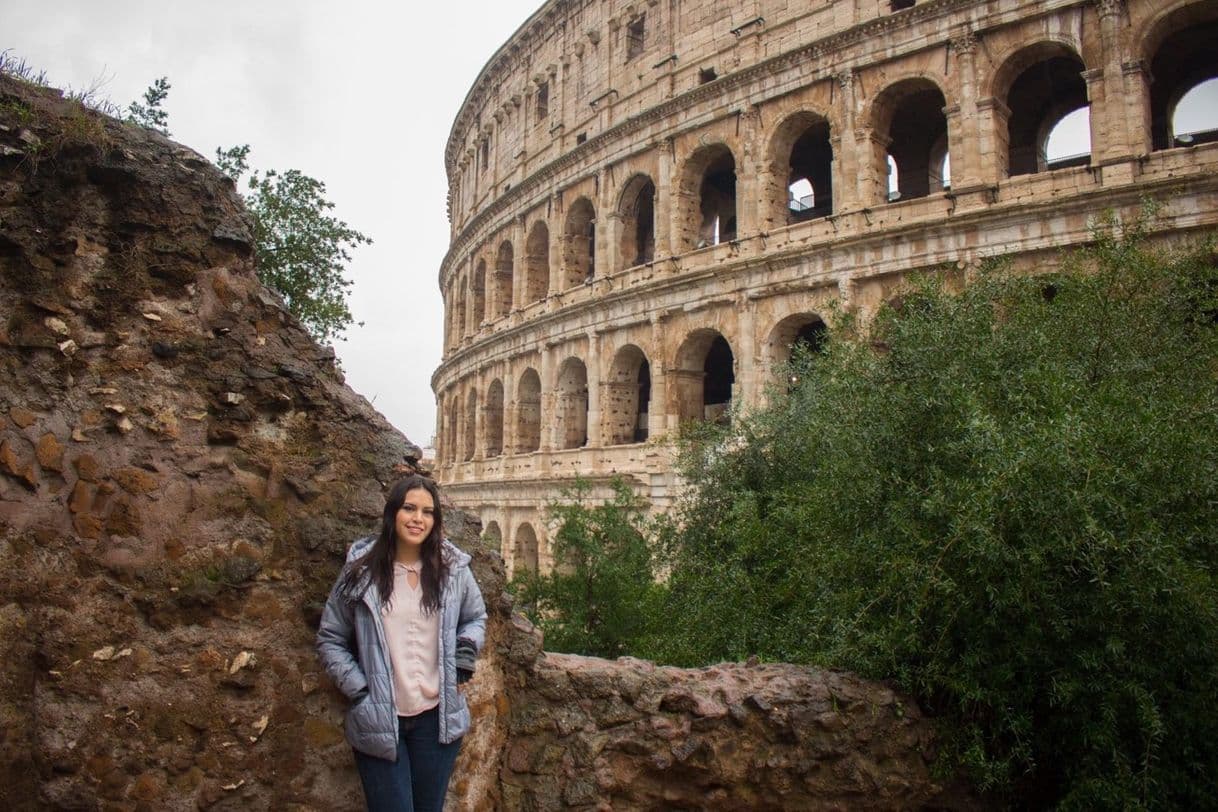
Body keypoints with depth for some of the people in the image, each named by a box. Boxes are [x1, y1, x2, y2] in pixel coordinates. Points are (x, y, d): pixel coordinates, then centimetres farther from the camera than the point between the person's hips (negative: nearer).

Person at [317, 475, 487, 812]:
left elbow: (476, 618, 16)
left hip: (438, 717, 2)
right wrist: (357, 689, -8)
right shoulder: (361, 570, -5)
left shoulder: (453, 568, 0)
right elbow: (330, 638, 2)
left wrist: (464, 657, -2)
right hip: (378, 720, -2)